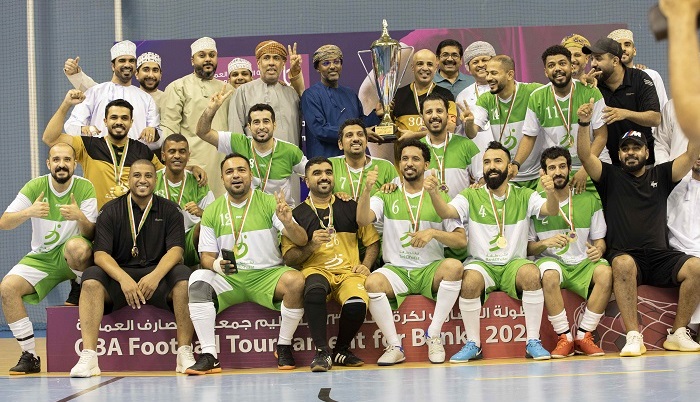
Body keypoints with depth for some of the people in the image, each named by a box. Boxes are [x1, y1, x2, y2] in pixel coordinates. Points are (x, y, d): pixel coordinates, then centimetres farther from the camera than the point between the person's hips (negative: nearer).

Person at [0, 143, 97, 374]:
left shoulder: (85, 188, -9)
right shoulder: (35, 187, -6)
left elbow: (91, 235, -11)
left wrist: (80, 217, -34)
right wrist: (28, 212, -32)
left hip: (73, 258, -3)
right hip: (41, 258, 3)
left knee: (77, 246, -38)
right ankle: (30, 356, -12)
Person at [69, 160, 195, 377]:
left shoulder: (169, 210, 7)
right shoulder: (110, 211, 5)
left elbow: (176, 250, -5)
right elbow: (100, 254, -5)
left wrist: (155, 276, -26)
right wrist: (124, 279, -25)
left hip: (157, 277, 0)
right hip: (118, 277, 0)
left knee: (183, 275, -30)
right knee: (91, 278, -29)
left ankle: (185, 354, -29)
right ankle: (88, 357, -34)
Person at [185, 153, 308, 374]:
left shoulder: (269, 203, 1)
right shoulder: (212, 212, 8)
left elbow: (302, 241, -6)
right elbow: (206, 256, 9)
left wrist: (288, 223, -29)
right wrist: (215, 264, -17)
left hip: (267, 275, -1)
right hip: (229, 279, 1)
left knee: (295, 280, -31)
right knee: (197, 280, -27)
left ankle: (284, 346, -10)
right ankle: (209, 355, -27)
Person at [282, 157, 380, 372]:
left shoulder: (351, 208, 17)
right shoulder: (297, 214, 11)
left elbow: (372, 241, 20)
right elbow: (289, 258, 6)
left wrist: (365, 265, 2)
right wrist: (312, 245, -11)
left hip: (348, 272, 1)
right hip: (315, 271, -1)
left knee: (357, 303, -32)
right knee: (314, 290, -39)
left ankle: (341, 350, -3)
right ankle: (322, 352, -29)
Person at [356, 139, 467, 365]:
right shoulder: (387, 198, 13)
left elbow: (461, 241, 4)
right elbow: (362, 220, -7)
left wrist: (433, 233, -14)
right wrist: (367, 190, -23)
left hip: (430, 270, 0)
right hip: (396, 269, 0)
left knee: (454, 266, -32)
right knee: (372, 283, -32)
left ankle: (433, 335, -20)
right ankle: (394, 346, -20)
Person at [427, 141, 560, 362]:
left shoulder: (523, 196, 8)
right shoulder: (471, 197, 7)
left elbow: (551, 210, -8)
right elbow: (446, 212, -11)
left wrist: (551, 193, -32)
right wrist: (434, 193, -33)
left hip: (514, 263, 0)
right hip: (480, 263, 0)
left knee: (532, 273, -32)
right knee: (470, 280, -33)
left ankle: (533, 342, -22)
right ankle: (473, 344, -18)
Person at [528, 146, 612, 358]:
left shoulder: (589, 200, 10)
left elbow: (599, 239, 13)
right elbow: (528, 247, 3)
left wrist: (598, 250, -12)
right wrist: (546, 243, -18)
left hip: (582, 263, 2)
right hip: (551, 261, -2)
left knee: (605, 272, -31)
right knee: (550, 274, -38)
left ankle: (584, 336, -19)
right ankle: (565, 338, -24)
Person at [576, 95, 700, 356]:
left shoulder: (660, 175, 18)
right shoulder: (611, 177, 14)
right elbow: (585, 156, -2)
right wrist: (583, 124, -17)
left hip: (660, 257, 2)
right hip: (625, 257, -2)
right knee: (623, 264, -38)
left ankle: (678, 334, -15)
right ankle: (633, 337, -38)